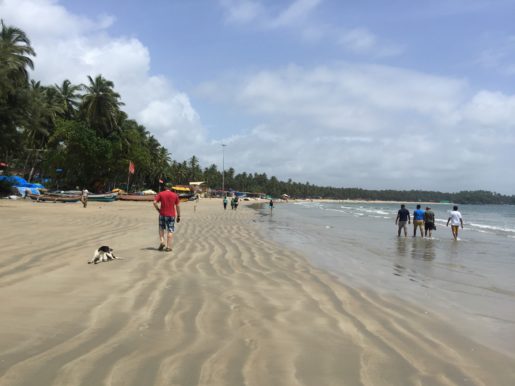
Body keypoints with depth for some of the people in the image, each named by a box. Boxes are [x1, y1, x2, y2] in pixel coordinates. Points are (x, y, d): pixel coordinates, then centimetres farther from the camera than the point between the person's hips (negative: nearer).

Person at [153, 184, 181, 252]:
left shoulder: (161, 194, 1)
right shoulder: (175, 195, 3)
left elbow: (155, 202, -10)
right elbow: (177, 206, 2)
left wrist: (158, 210, 1)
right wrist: (178, 216, 6)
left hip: (162, 214, 0)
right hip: (171, 215, 0)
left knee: (161, 228, 18)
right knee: (170, 231, 3)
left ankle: (162, 242, 2)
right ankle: (168, 247, 1)